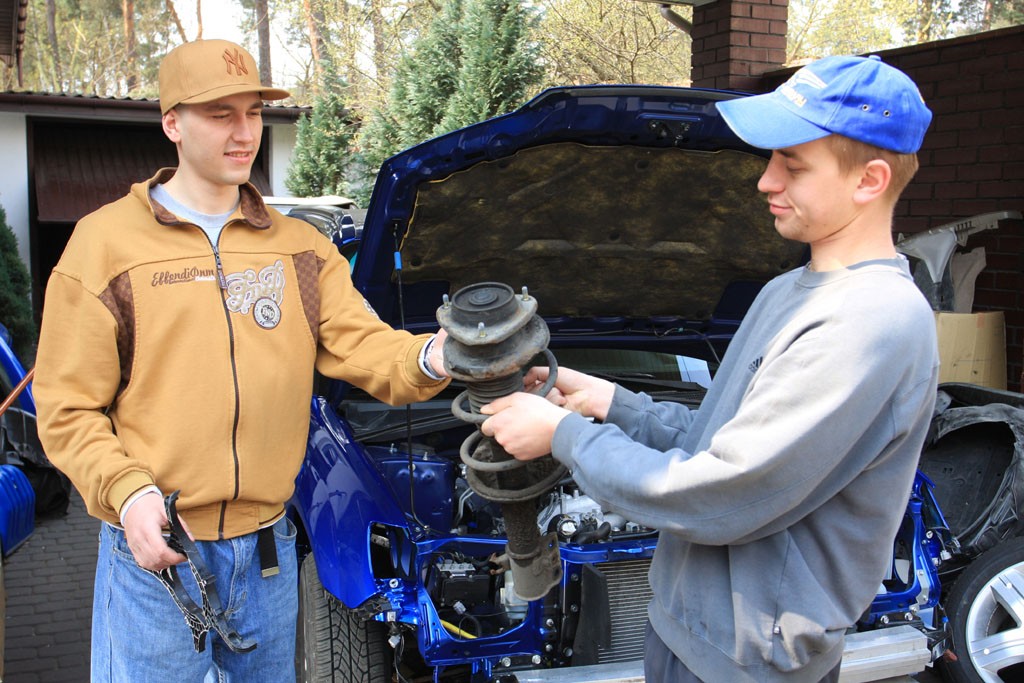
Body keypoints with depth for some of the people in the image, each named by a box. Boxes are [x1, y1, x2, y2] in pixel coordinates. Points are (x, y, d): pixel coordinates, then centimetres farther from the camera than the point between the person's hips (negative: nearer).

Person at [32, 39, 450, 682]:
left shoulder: (300, 246, 6)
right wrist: (127, 491, -20)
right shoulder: (105, 241, -4)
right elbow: (68, 412, -5)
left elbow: (364, 345, -6)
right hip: (154, 548, -3)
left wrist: (426, 359, -28)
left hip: (268, 547, 4)